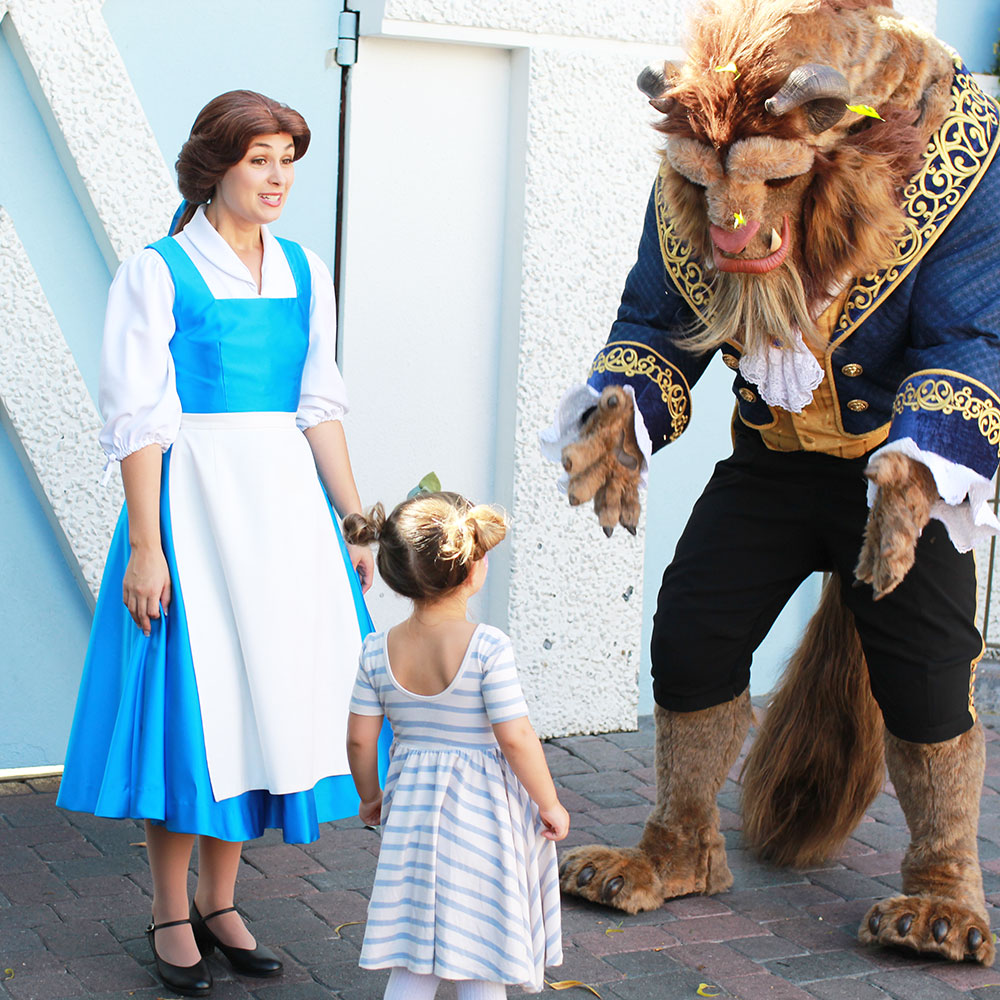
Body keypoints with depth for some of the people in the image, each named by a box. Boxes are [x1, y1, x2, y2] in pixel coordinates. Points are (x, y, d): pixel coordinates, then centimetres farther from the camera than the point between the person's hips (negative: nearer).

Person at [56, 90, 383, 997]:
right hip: (192, 502, -5)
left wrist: (356, 524, 7)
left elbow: (320, 406, 11)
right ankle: (171, 915, 13)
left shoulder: (303, 273, 10)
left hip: (285, 504, 5)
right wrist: (145, 546, -14)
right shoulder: (158, 274, -6)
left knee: (266, 690, 7)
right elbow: (139, 420, -9)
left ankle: (219, 900, 21)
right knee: (188, 693, -1)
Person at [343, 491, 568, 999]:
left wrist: (371, 797, 19)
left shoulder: (378, 650, -5)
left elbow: (360, 738, 1)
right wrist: (550, 805, -6)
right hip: (483, 811, -4)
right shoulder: (487, 647, -19)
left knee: (413, 958, 13)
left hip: (413, 808, 4)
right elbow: (516, 737, -19)